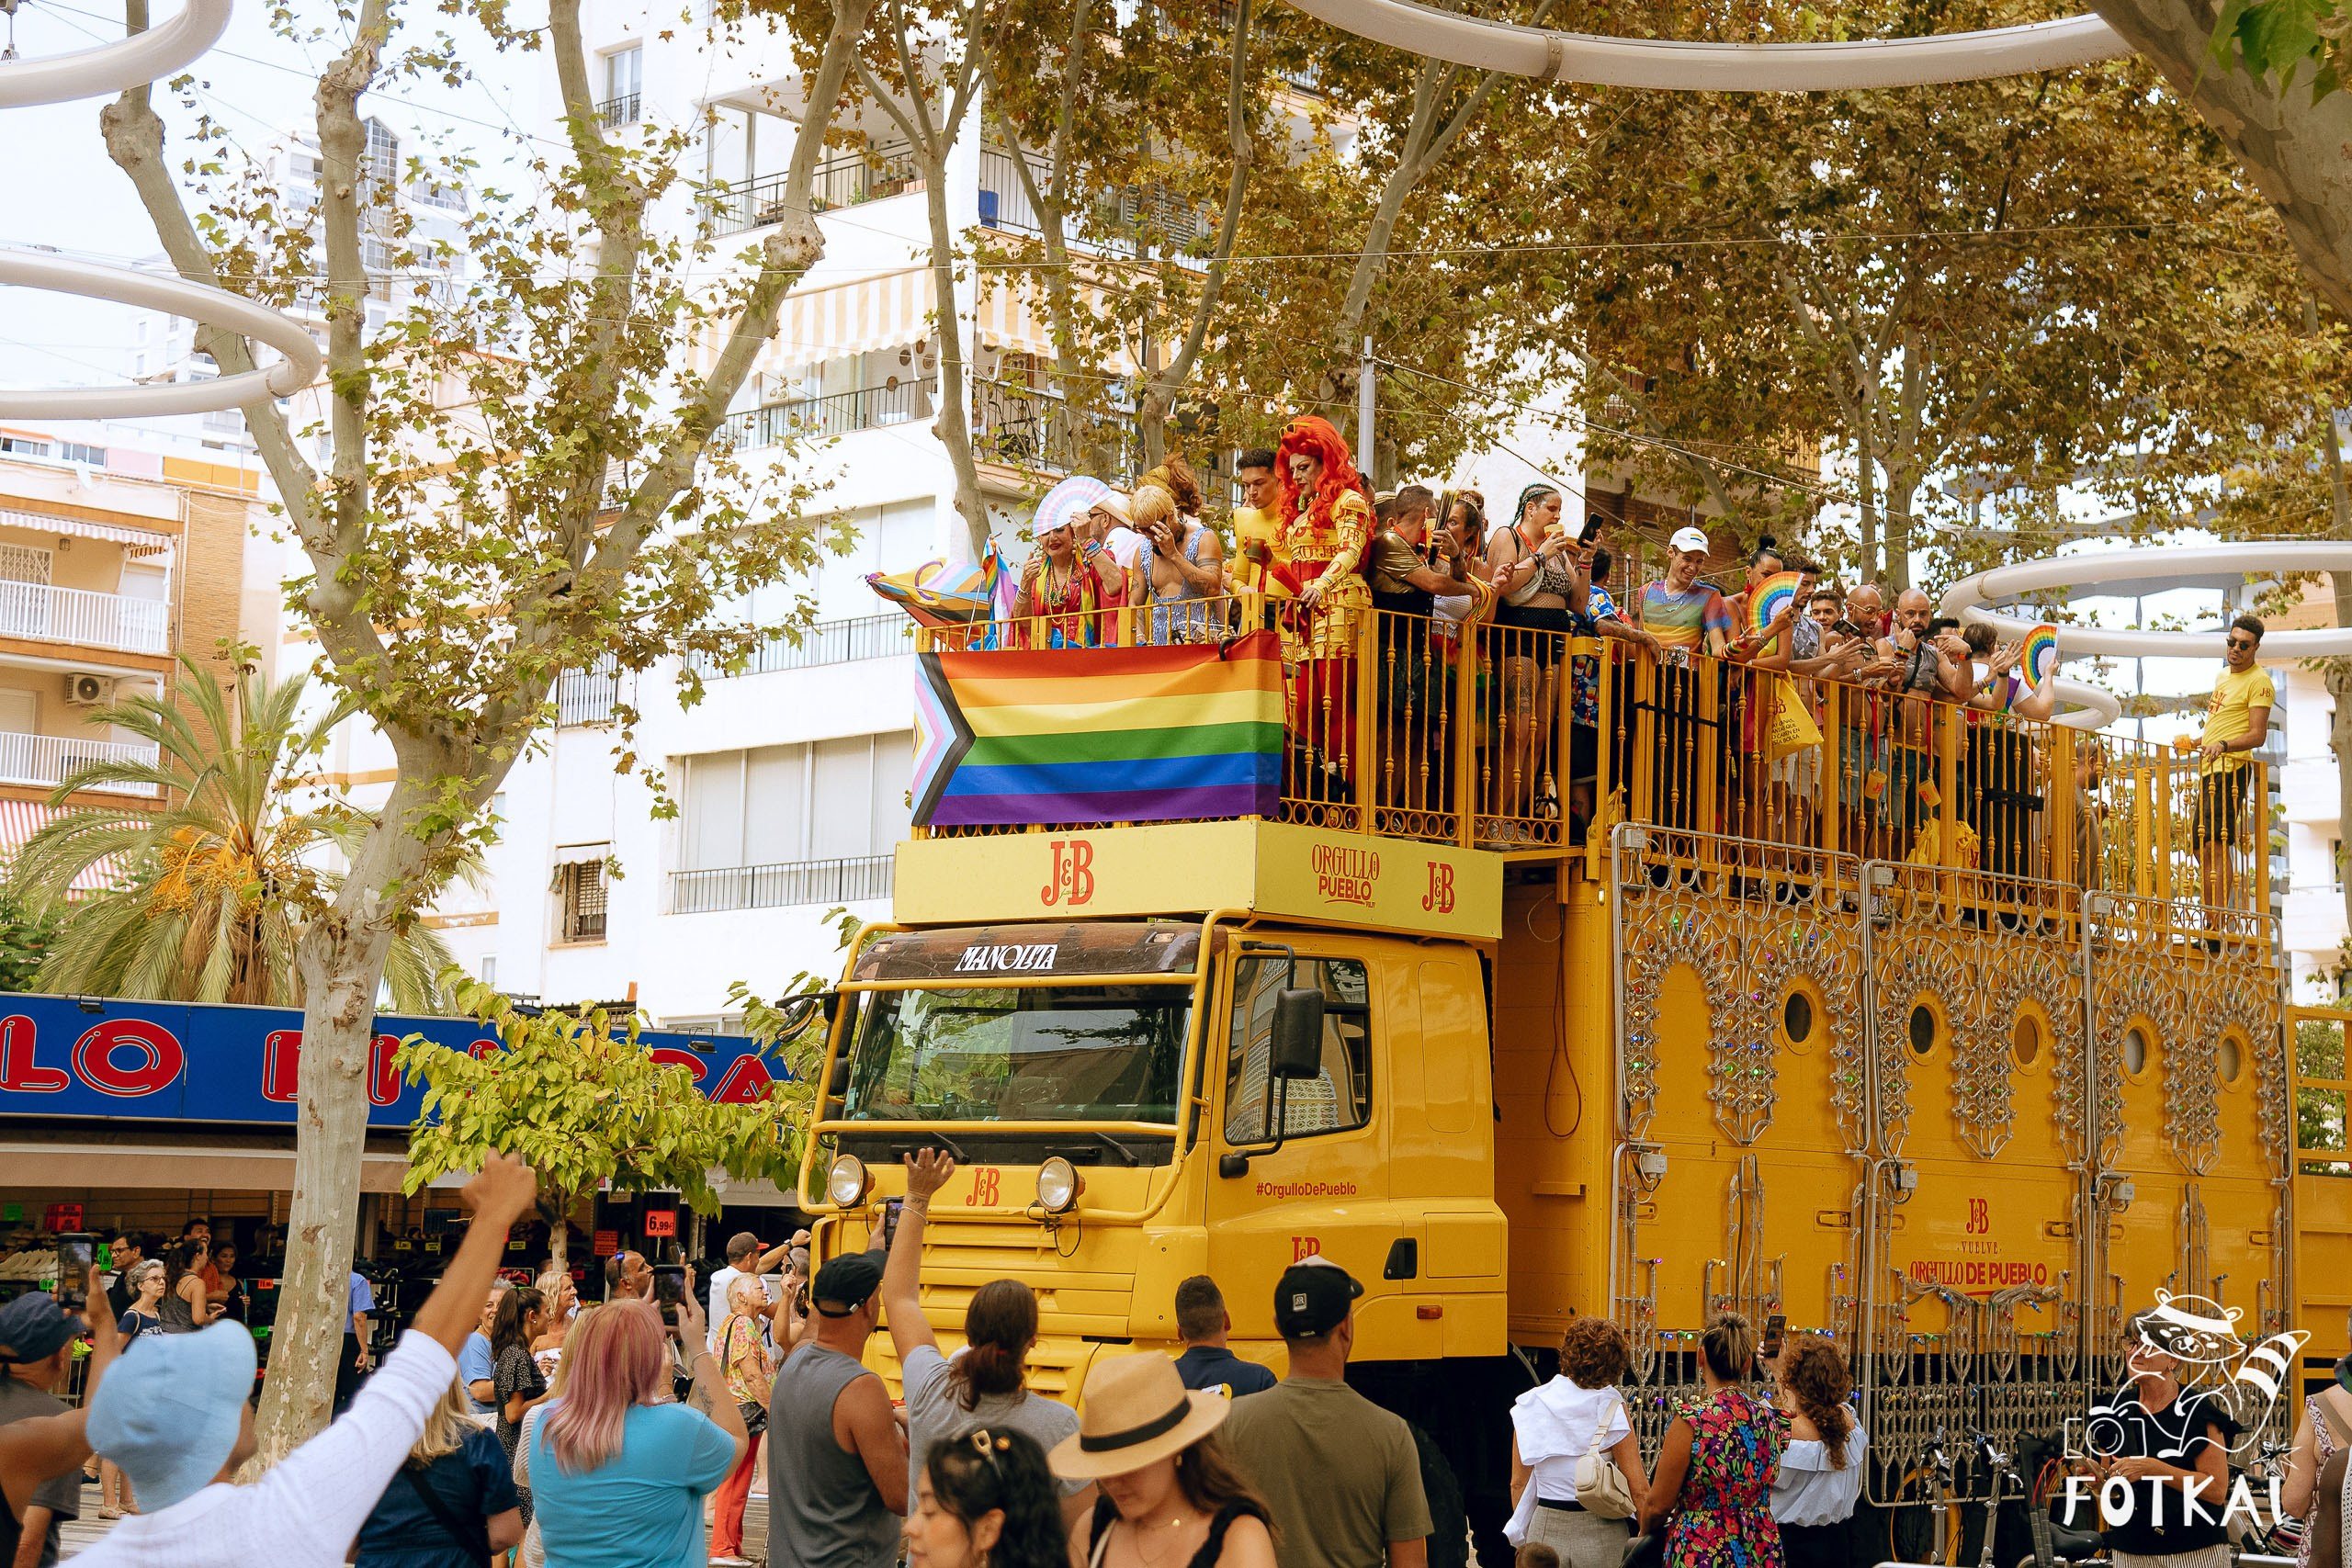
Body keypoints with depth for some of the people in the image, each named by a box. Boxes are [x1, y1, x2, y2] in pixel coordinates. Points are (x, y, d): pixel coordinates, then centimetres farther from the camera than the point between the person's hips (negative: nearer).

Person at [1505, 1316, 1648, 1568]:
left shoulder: (1529, 1407, 1)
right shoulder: (1610, 1407, -8)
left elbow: (1518, 1484, 6)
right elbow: (1638, 1488, -10)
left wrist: (1522, 1534, 18)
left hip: (1545, 1531, 3)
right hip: (1601, 1534, -3)